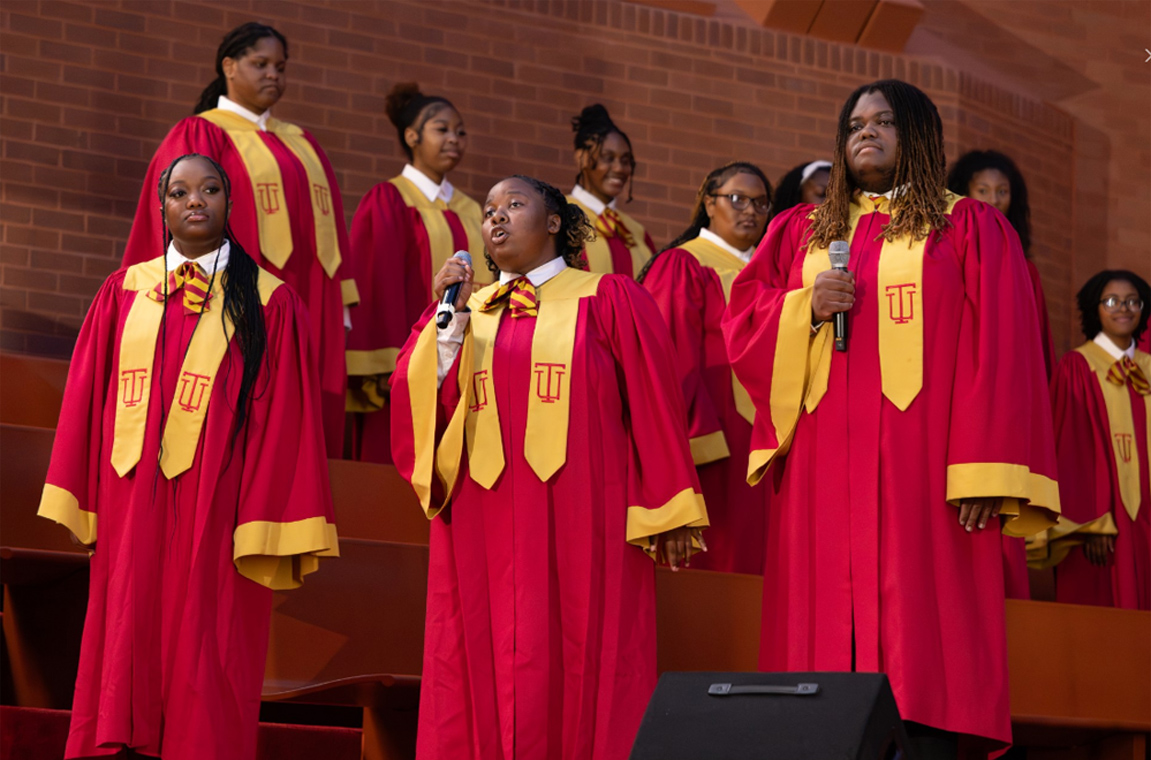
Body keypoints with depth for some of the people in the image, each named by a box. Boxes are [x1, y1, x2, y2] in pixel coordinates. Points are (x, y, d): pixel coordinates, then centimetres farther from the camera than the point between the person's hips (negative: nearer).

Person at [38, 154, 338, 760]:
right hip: (129, 507, 3)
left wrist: (265, 534, -8)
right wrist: (78, 505, 6)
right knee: (123, 647, 5)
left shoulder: (269, 303, 1)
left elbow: (282, 420, -2)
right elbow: (86, 396, 12)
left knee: (203, 661, -1)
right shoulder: (124, 291, 10)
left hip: (213, 515, -3)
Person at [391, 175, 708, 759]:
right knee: (487, 679, 1)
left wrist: (668, 514, -2)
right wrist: (448, 320, -5)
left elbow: (653, 405, 2)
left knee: (580, 675, -4)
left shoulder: (609, 300, 6)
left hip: (583, 529, -3)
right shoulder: (465, 310, 17)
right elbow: (422, 405, 6)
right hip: (485, 532, 3)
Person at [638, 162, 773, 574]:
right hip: (714, 448, -7)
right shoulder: (683, 267, -4)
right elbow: (675, 366, -11)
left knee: (752, 563, 6)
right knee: (712, 564, -6)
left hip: (763, 444, 7)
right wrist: (699, 443, -19)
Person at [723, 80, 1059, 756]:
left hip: (919, 465, -3)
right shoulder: (800, 231, 20)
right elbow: (742, 325, 15)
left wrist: (985, 473, -11)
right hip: (823, 468, 3)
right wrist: (806, 308, -6)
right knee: (830, 621, -3)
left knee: (920, 628, -9)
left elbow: (1000, 353, 0)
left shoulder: (971, 229, 9)